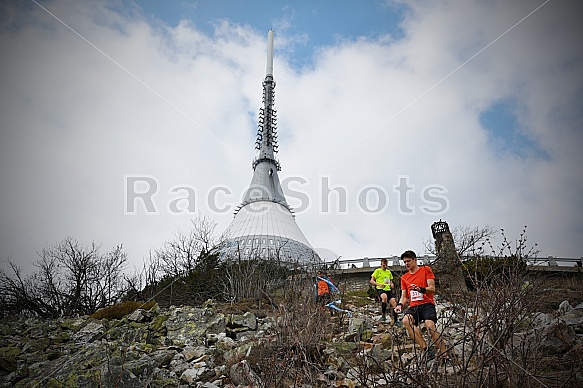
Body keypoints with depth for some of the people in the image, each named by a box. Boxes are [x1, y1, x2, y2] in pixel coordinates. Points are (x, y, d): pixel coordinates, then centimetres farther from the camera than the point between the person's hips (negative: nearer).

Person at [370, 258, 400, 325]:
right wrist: (379, 284, -18)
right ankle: (384, 315, -21)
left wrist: (392, 285, 5)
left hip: (388, 290, 5)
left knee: (394, 302, -12)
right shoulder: (377, 271, 3)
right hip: (380, 289, -5)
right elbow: (371, 281, -1)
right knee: (384, 297, -36)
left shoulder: (389, 272, 19)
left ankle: (396, 320, 1)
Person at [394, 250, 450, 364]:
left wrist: (422, 289, -23)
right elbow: (404, 296, 17)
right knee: (406, 320, -29)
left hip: (427, 304, -3)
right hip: (413, 307, 4)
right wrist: (400, 304, -5)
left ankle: (445, 356, -18)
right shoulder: (404, 277, 19)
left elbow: (432, 289, -2)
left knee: (430, 326, -30)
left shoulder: (426, 269, 7)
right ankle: (424, 348, -27)